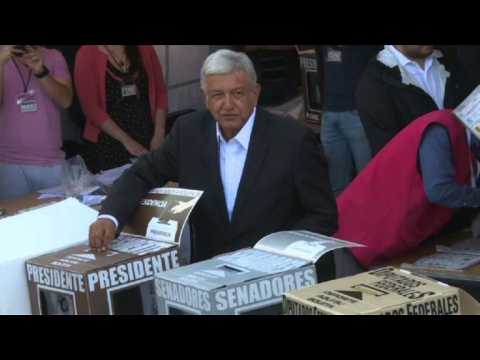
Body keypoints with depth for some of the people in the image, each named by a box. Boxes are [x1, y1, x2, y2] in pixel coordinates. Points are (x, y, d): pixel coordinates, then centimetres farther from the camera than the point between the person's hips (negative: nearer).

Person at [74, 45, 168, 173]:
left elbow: (160, 91, 9)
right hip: (108, 145, -3)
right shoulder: (88, 53, -7)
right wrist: (126, 140, -14)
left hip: (147, 143, 3)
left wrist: (159, 134, -3)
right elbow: (90, 107, -11)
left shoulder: (144, 49, 4)